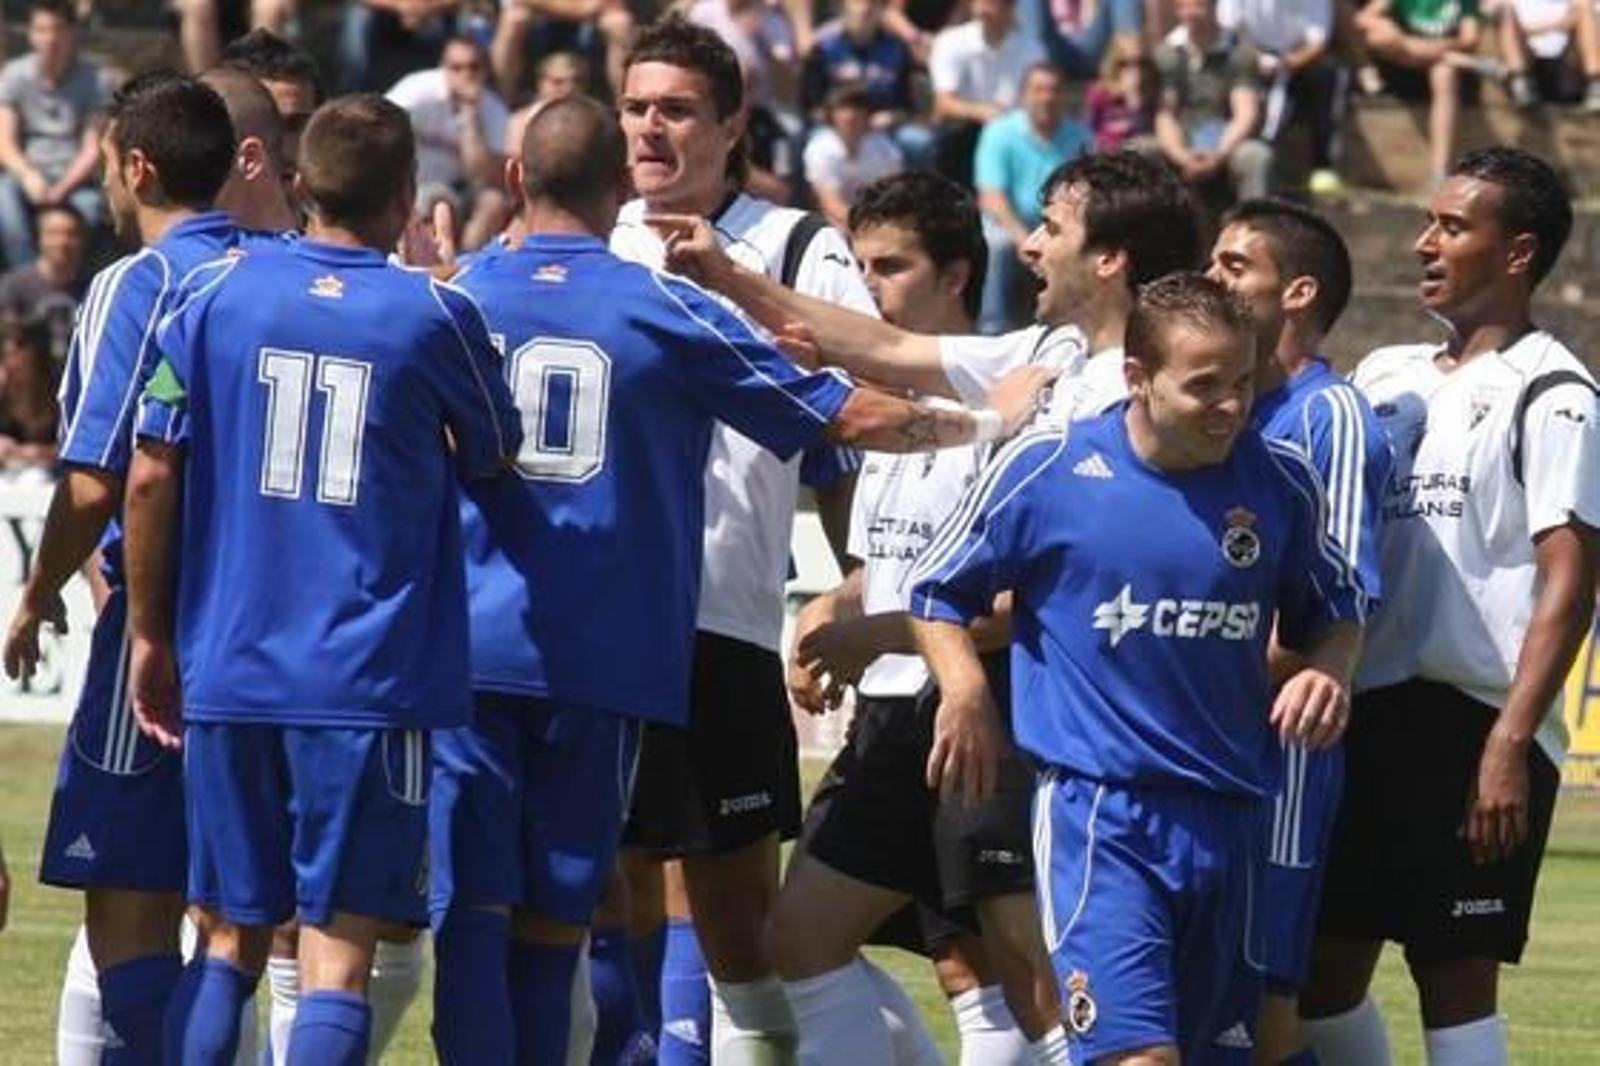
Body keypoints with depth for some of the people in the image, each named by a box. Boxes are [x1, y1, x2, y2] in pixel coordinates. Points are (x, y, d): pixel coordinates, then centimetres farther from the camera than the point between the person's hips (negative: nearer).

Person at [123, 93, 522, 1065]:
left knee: (230, 945, 14)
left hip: (228, 669, 3)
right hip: (371, 682, -3)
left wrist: (151, 636, 14)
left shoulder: (218, 295, 2)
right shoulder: (435, 314, -4)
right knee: (338, 959, -4)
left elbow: (152, 476, 3)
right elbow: (495, 458, 12)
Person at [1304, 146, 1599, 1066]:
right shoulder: (1388, 376, 15)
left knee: (1456, 975, -6)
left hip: (1473, 719, -8)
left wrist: (1509, 745, -21)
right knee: (1322, 966, 9)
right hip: (1369, 712, 8)